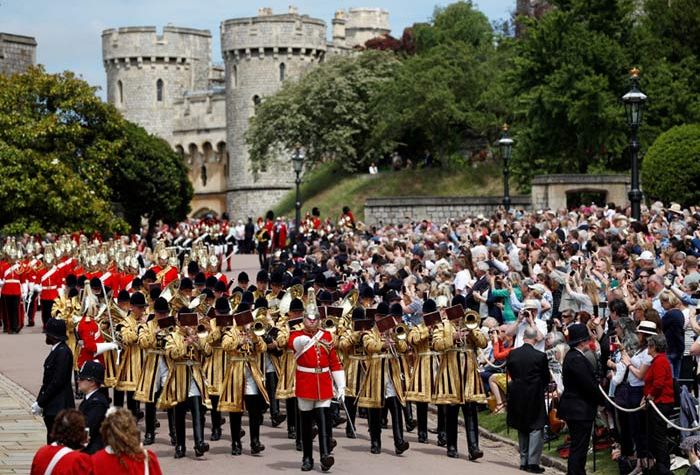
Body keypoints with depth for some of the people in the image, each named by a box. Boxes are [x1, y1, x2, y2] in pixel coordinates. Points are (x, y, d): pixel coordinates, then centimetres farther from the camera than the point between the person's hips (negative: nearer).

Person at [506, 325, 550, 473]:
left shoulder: (512, 354, -4)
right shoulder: (540, 356, -13)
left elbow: (511, 374, 7)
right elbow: (546, 378, -1)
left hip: (517, 397, 4)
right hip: (535, 397, -4)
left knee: (522, 430, 15)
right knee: (536, 429, 1)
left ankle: (523, 461, 18)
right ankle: (533, 462, -8)